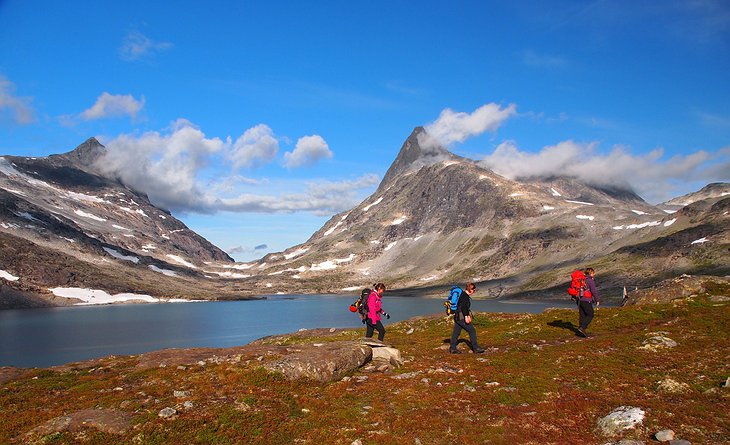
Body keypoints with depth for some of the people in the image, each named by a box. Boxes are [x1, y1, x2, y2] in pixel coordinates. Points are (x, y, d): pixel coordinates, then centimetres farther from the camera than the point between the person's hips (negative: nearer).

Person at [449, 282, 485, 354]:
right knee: (472, 330, -3)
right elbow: (463, 307, -23)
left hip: (457, 316, 10)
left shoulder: (463, 294, 17)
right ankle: (475, 348, 2)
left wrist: (468, 315, 30)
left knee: (456, 332, 12)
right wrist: (466, 317, -25)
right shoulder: (465, 296, -15)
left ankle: (452, 348, 16)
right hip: (461, 317, -10)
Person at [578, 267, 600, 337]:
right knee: (590, 315, 0)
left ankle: (581, 331, 10)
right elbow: (594, 291, -11)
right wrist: (597, 300, -2)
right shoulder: (590, 280, -9)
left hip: (580, 300, 8)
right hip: (586, 300, -8)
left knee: (582, 316, 10)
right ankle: (582, 327, -13)